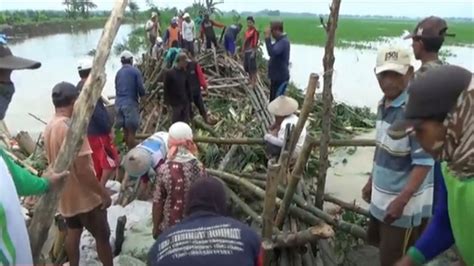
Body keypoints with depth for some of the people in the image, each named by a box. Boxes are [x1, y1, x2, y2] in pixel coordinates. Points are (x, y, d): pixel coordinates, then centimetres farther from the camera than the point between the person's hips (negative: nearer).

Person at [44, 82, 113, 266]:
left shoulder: (49, 127, 1)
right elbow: (83, 170, -29)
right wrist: (103, 193, -19)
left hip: (64, 194, 9)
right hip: (84, 196, -8)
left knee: (73, 232, 23)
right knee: (102, 236, 8)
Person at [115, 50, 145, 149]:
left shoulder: (118, 73, 12)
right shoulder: (135, 71, -4)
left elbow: (116, 88, 15)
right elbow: (141, 88, -8)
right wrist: (142, 95, 13)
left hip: (119, 103, 6)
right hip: (131, 102, -6)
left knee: (125, 130, 14)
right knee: (131, 130, -3)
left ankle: (130, 150, 27)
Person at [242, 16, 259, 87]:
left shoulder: (255, 31, -10)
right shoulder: (247, 31, 15)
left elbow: (256, 43, -14)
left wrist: (254, 52, -17)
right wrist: (243, 51, 17)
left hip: (251, 51, -9)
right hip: (246, 51, 9)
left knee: (252, 67, -5)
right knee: (246, 67, 14)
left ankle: (254, 82, 2)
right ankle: (251, 81, 29)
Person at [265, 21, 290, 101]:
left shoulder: (283, 41, -21)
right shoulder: (280, 40, 12)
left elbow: (272, 53, -35)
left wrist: (267, 38, -30)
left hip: (281, 77, -10)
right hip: (276, 76, 10)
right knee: (273, 100, 19)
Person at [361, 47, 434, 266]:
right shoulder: (384, 104, 2)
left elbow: (424, 163, -25)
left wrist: (401, 201, -27)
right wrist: (372, 181, 17)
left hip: (406, 202, -9)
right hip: (382, 196, 9)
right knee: (376, 240, 26)